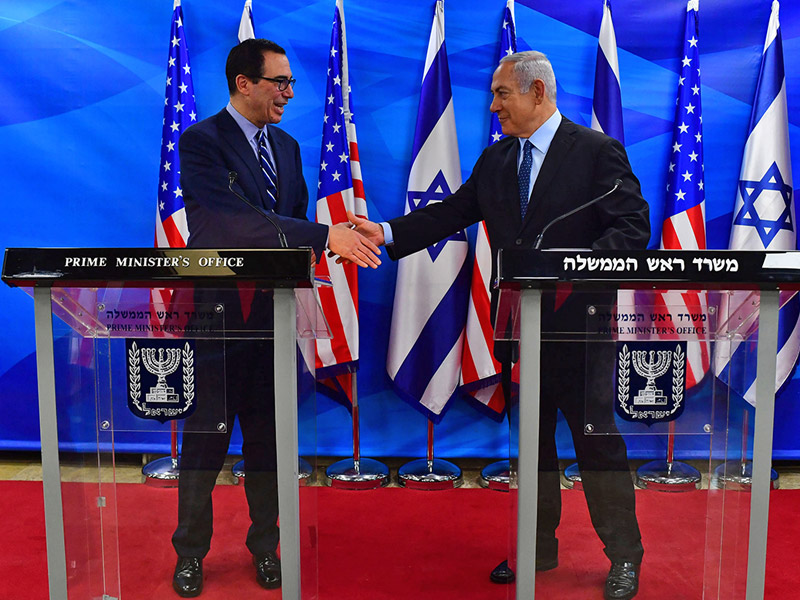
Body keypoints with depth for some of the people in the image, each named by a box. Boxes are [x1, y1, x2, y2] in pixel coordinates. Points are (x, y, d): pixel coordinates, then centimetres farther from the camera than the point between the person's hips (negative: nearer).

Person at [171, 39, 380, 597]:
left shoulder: (286, 145, 12)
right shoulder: (202, 141, -10)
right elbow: (238, 220, -23)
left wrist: (341, 236, -8)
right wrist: (326, 235, -28)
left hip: (273, 310, 5)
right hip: (218, 310, -5)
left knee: (267, 435, 13)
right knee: (205, 436, 7)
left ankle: (265, 545, 30)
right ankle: (191, 552, 25)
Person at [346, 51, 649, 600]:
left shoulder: (598, 151, -6)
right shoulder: (495, 159, 11)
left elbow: (632, 228, -11)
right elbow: (453, 213, 8)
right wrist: (387, 233, -4)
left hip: (578, 323, -5)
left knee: (598, 442, 5)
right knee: (529, 441, 16)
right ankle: (538, 549, 33)